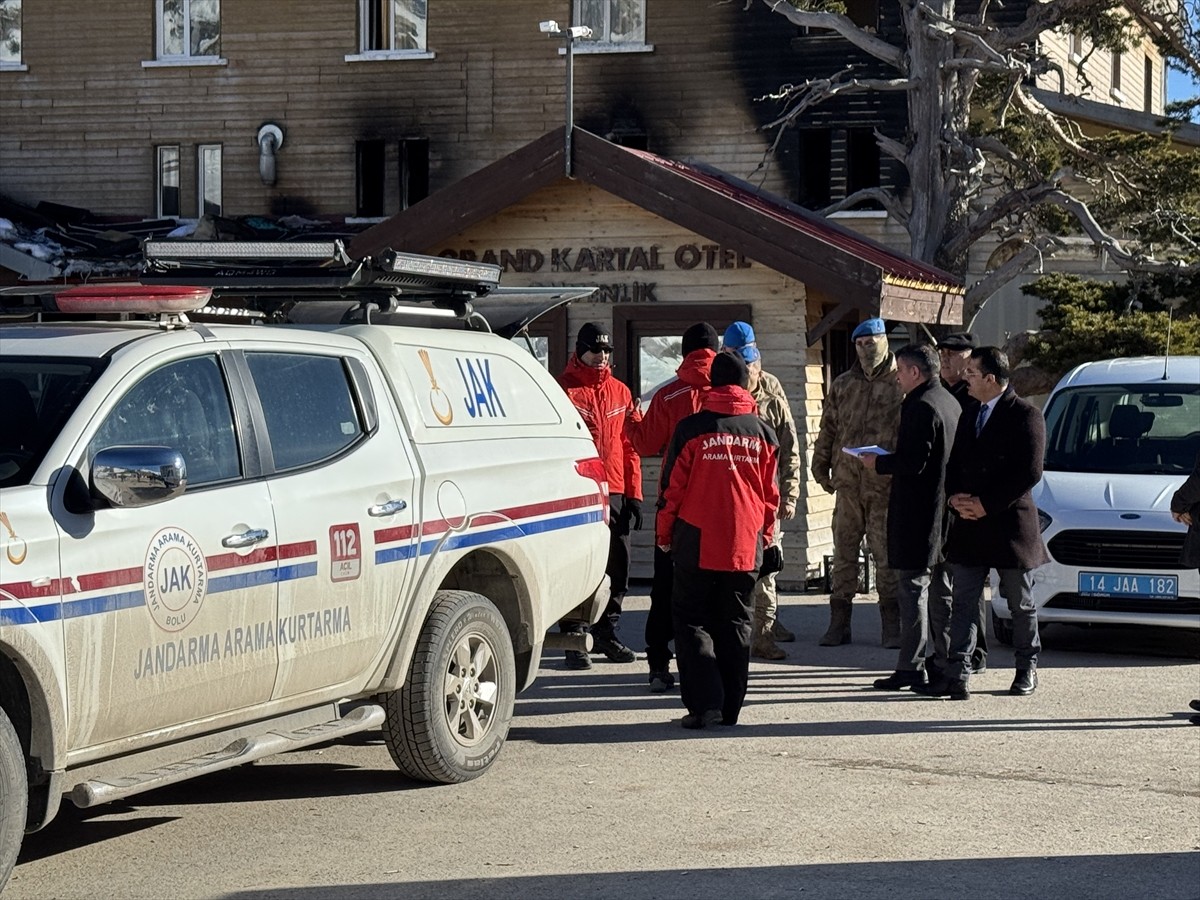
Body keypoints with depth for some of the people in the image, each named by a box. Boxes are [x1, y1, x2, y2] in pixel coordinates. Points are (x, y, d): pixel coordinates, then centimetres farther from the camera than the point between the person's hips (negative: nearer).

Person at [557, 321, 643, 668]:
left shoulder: (621, 392, 15)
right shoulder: (565, 390, -1)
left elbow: (630, 445, 15)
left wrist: (633, 493, 10)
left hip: (615, 493, 5)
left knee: (617, 567, 9)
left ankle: (606, 633, 22)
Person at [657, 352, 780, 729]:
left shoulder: (692, 428, -6)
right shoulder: (762, 432, 3)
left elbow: (673, 488, -2)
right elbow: (770, 493, 10)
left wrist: (664, 536, 10)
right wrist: (766, 538, 22)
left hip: (697, 544, -3)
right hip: (745, 544, 3)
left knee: (692, 620, 6)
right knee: (735, 624, 12)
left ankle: (704, 704, -6)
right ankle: (730, 708, 13)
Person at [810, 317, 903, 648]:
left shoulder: (901, 384, 0)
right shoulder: (842, 385, 13)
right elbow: (828, 428, 18)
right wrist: (821, 466, 13)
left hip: (886, 486, -4)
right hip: (848, 484, 4)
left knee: (887, 555, 0)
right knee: (843, 554, 6)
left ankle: (892, 627, 7)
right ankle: (838, 624, 12)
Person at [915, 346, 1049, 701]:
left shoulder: (1025, 415, -10)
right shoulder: (970, 414, 14)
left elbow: (1030, 472, -16)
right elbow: (955, 463, 18)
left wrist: (986, 505, -16)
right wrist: (956, 497, -3)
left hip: (1010, 523, -6)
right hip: (969, 525, 6)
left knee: (1021, 605, 8)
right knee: (963, 602, 0)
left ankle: (1027, 670, 22)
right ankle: (957, 675, -1)